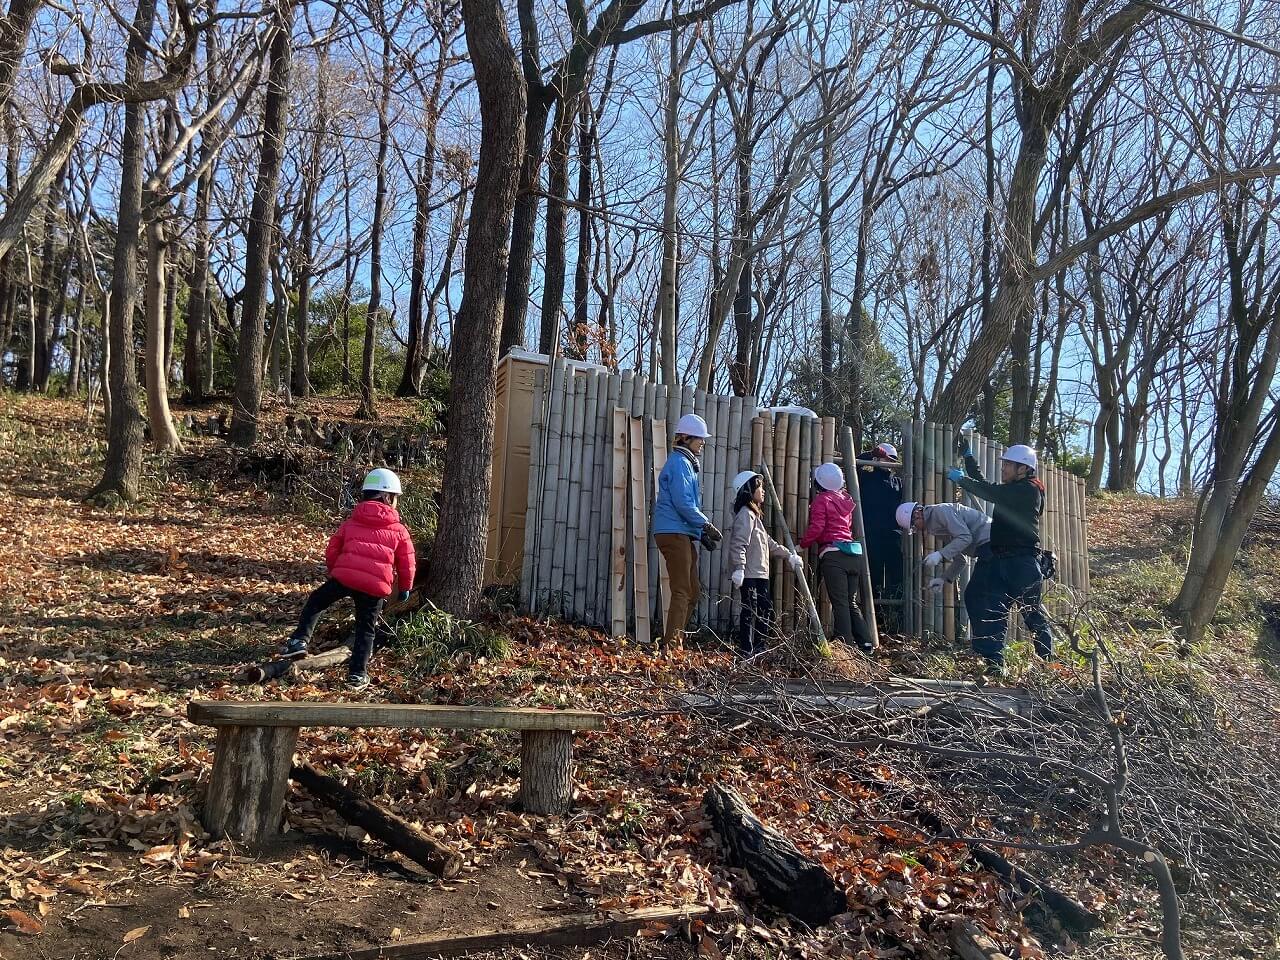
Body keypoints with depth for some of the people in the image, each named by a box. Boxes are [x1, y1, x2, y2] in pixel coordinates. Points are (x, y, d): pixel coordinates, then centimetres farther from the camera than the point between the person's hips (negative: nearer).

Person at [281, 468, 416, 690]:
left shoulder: (350, 522, 18)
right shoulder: (399, 530, 13)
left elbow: (331, 551, 21)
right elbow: (407, 563, 13)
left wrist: (335, 572, 39)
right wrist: (405, 587, 28)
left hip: (344, 576, 1)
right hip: (376, 586, 0)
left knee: (315, 603, 24)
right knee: (365, 630, 12)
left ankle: (299, 640, 11)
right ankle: (357, 674, 11)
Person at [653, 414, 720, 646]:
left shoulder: (686, 463, 22)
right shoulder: (679, 463, -10)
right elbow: (683, 503, -19)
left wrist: (701, 532, 18)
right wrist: (707, 525, -12)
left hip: (683, 535, 10)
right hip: (674, 533, -10)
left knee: (693, 591, 13)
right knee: (683, 591, -10)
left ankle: (673, 640, 18)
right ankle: (673, 643, -9)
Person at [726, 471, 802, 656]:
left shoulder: (755, 515, 22)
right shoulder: (746, 514, -11)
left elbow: (769, 543, 28)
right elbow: (738, 544, -21)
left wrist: (789, 556, 27)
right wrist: (739, 569, -28)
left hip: (760, 574, 11)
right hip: (749, 574, -11)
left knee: (766, 611, 15)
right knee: (749, 612, -7)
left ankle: (760, 648, 23)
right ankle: (746, 651, -3)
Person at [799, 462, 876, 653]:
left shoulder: (821, 500, -2)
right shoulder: (845, 499, 19)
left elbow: (816, 528, -13)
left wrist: (801, 544, -4)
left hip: (833, 555, -7)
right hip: (851, 554, 7)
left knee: (840, 603, -8)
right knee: (851, 603, 12)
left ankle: (846, 644, -11)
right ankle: (866, 643, 6)